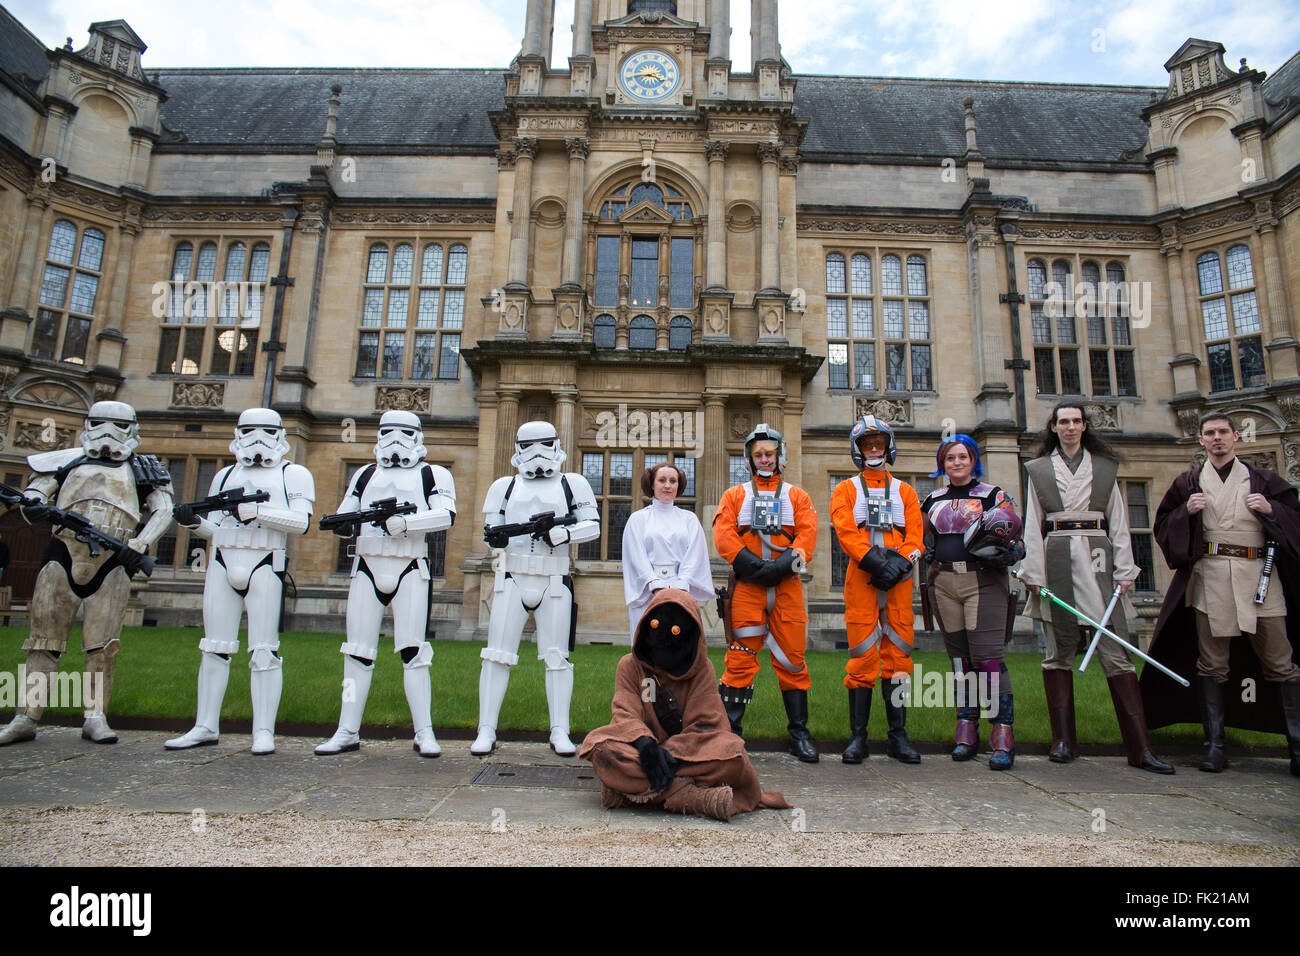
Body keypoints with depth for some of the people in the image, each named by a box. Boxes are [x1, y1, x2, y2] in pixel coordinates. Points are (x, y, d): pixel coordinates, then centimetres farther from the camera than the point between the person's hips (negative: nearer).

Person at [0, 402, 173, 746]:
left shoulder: (141, 470, 14)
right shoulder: (70, 460, 17)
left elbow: (163, 510, 8)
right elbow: (35, 490, 17)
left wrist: (141, 543, -8)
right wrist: (32, 505, -7)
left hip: (112, 565, -1)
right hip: (65, 555, 1)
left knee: (102, 644, -5)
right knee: (45, 638, 2)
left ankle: (95, 717, 1)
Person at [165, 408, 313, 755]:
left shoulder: (293, 474, 6)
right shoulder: (225, 475, 21)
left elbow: (302, 522, -9)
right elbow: (216, 529, 21)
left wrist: (257, 511, -19)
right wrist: (194, 521, 1)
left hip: (264, 566, -5)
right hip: (222, 564, 5)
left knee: (264, 652, -4)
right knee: (214, 648, 7)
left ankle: (264, 732, 0)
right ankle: (206, 727, 17)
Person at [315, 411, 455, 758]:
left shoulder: (433, 475, 5)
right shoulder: (365, 475, 19)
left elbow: (447, 515, -11)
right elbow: (343, 518, 17)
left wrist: (406, 523, -24)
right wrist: (344, 524, -7)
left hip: (411, 572, -4)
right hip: (367, 568, 4)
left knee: (413, 653, -6)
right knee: (358, 653, 5)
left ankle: (424, 733, 0)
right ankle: (348, 732, 14)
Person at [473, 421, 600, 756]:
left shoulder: (572, 484, 9)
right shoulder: (505, 486, 14)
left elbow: (593, 525, 0)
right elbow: (492, 533, 8)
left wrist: (559, 533, -15)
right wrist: (498, 535, -14)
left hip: (554, 583, -1)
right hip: (512, 580, 1)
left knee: (557, 658, 2)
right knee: (497, 655, 0)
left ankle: (560, 733, 11)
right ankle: (486, 731, 9)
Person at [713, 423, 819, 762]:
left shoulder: (797, 496, 17)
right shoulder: (735, 495, 15)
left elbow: (807, 535, 3)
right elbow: (723, 537, 1)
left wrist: (784, 563, -15)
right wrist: (755, 565, -13)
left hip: (787, 586, 1)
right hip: (747, 586, -1)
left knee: (792, 658, 4)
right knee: (741, 659, -3)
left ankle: (799, 734, 14)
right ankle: (728, 731, 6)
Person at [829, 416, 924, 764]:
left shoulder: (904, 492, 19)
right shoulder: (846, 490, 12)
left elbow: (915, 536, 8)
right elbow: (846, 532, -3)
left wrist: (899, 563, -11)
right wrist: (875, 562, -17)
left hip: (898, 581, 2)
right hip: (861, 579, -2)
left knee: (898, 655, 3)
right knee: (862, 657, -4)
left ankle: (898, 736, 12)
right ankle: (858, 737, 2)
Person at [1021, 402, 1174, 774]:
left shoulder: (1105, 467, 14)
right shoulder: (1039, 470, 11)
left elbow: (1118, 522, 11)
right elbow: (1032, 526, 7)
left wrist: (1124, 570, 1)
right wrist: (1034, 574, -2)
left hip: (1096, 556, 0)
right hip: (1056, 558, 0)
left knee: (1116, 650, -5)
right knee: (1058, 651, 2)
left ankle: (1140, 747, -1)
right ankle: (1063, 741, 8)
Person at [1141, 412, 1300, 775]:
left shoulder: (1261, 480, 13)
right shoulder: (1189, 483, 13)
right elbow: (1163, 526, 12)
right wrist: (1186, 512, -6)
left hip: (1259, 574, 0)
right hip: (1209, 577, 0)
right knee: (1212, 663, 2)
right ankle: (1215, 743, 7)